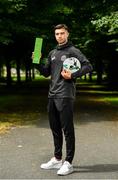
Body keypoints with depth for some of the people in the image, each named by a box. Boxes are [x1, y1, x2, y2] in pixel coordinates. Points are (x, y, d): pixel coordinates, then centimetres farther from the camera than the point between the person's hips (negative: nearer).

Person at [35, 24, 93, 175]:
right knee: (55, 129, 13)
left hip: (65, 96, -7)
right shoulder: (52, 53, 18)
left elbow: (88, 66, -9)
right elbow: (46, 73, 20)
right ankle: (57, 159, 24)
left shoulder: (73, 51, -2)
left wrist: (72, 75, -16)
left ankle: (68, 163, 3)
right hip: (52, 95, 7)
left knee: (67, 130, -3)